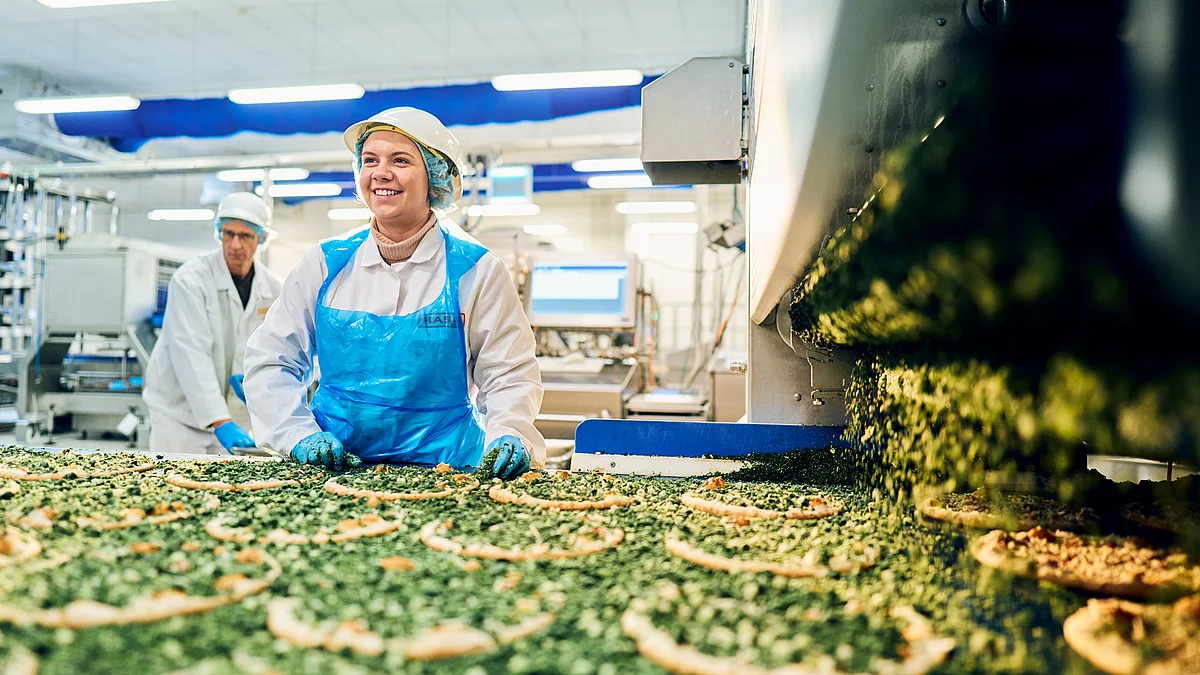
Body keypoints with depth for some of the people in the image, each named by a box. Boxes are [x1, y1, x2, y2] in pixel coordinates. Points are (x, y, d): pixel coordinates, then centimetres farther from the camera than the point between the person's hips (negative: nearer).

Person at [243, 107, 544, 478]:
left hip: (442, 466, -2)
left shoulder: (476, 271, 1)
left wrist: (508, 436, -16)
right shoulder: (325, 263, 7)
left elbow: (509, 377, 3)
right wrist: (301, 435, -2)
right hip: (333, 469, 2)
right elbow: (270, 361, 13)